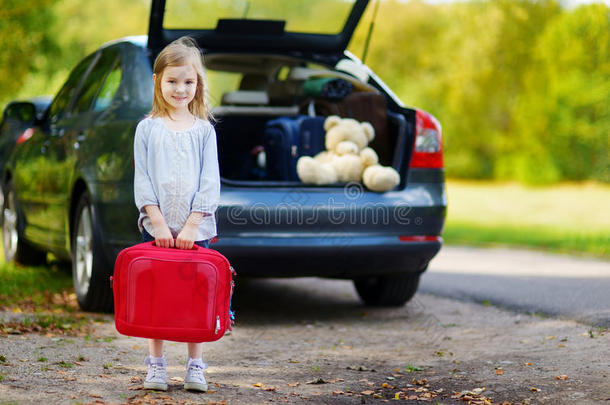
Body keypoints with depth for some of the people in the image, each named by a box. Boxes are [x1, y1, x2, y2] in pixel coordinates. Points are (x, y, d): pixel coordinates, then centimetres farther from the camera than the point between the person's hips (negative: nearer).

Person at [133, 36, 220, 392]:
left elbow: (210, 183, -1)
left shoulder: (204, 130, 4)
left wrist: (191, 226, -11)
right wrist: (159, 222, -11)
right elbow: (143, 180, -1)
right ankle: (157, 365, 13)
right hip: (157, 226, 0)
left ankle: (195, 366, 11)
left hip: (196, 228, 0)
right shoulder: (148, 128, 4)